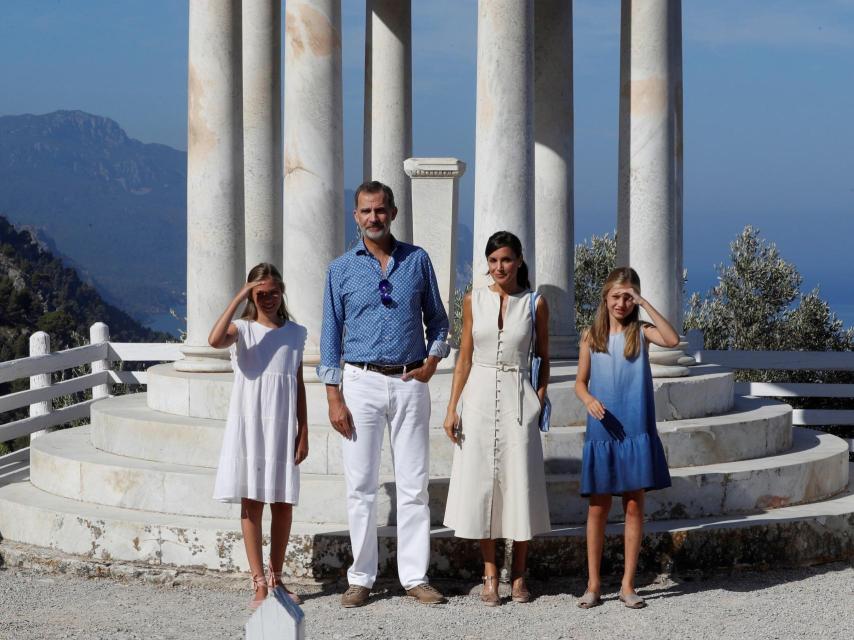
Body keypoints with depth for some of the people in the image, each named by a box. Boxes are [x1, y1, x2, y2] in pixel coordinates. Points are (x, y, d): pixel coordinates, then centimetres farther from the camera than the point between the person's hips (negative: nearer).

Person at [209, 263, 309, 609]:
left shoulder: (295, 333, 8)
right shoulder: (243, 330, -1)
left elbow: (299, 385, 10)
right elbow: (215, 340, -25)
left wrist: (303, 433, 5)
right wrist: (239, 297, -22)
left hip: (282, 428, 3)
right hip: (249, 425, -3)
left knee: (283, 503, 5)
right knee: (252, 502, -2)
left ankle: (276, 578, 17)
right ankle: (258, 582, 0)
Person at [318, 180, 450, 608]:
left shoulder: (417, 261, 7)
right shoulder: (342, 269, 4)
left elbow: (437, 319, 15)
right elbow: (331, 335, 4)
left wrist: (433, 359, -3)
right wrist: (334, 397, -3)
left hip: (410, 384, 1)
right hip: (362, 383, -1)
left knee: (413, 485, 1)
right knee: (361, 486, 1)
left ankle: (415, 576, 6)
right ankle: (361, 578, 8)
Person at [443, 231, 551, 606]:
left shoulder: (535, 304, 2)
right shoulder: (474, 301, 4)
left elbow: (543, 357, 10)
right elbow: (464, 358, 7)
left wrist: (539, 401, -1)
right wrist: (452, 409, 1)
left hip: (518, 400, -1)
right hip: (480, 397, 1)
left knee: (519, 483, 0)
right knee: (481, 483, 1)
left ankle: (519, 576, 10)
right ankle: (490, 574, 10)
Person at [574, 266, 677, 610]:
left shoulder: (641, 332, 1)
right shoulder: (592, 336, 5)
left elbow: (672, 340, -20)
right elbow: (580, 382, 8)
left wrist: (644, 304, -18)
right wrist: (588, 399, -14)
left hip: (636, 433, -1)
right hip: (601, 432, 1)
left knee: (634, 506, 3)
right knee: (598, 507, 4)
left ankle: (627, 584, 12)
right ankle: (593, 583, 13)